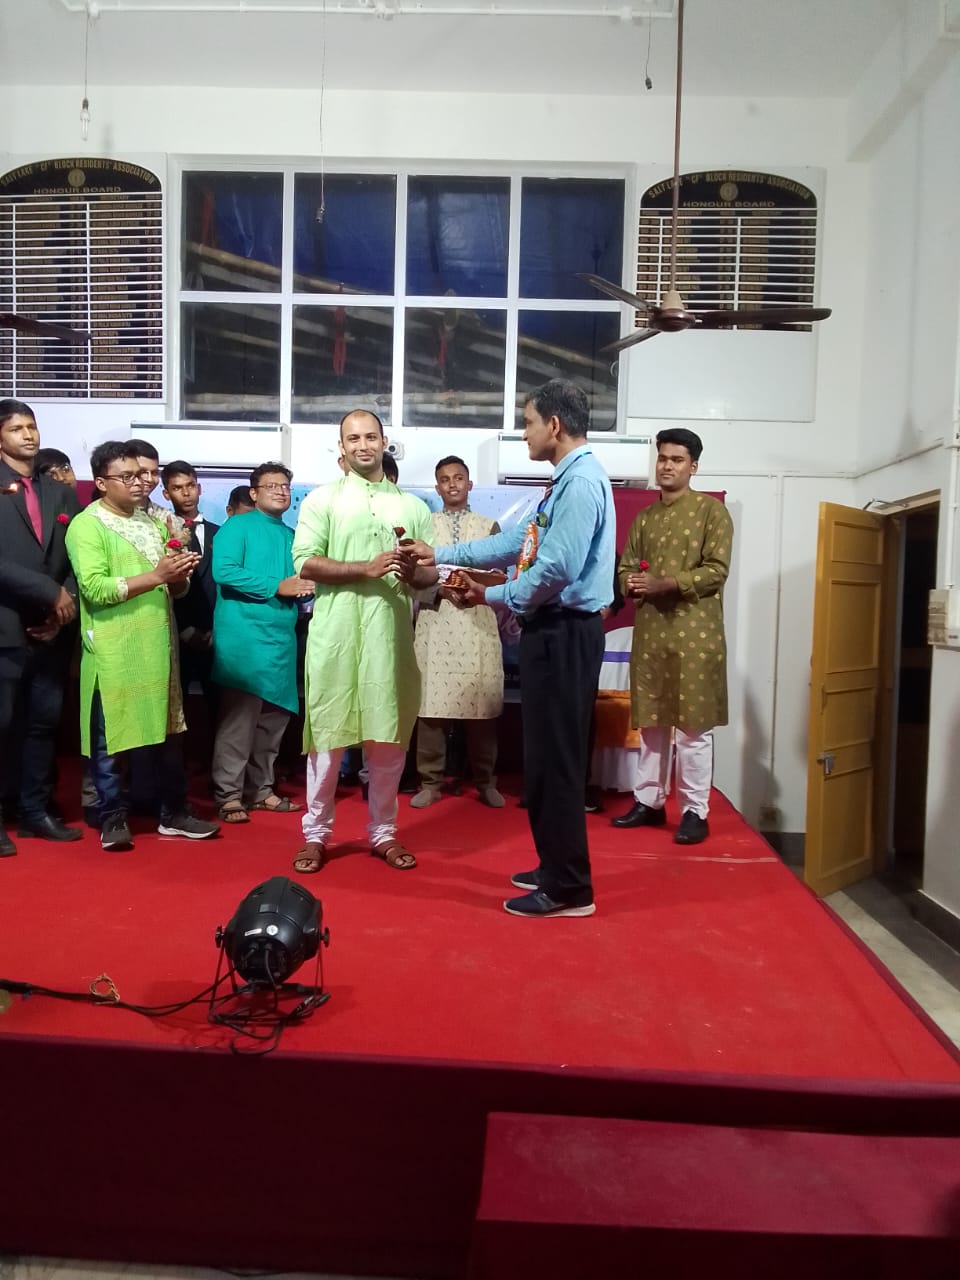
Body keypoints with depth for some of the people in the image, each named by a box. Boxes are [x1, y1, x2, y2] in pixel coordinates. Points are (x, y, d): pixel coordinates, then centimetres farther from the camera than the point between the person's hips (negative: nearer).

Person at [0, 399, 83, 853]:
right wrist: (51, 593, -15)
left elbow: (76, 562, 9)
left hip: (52, 629, 5)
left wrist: (64, 607, -5)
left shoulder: (62, 494, 13)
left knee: (44, 722, 10)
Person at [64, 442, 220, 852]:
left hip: (157, 646, 6)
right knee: (111, 735, 3)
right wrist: (155, 576, -21)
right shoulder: (86, 525, -6)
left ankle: (174, 813, 22)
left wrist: (180, 575, -5)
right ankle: (113, 817, 17)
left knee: (166, 730, 11)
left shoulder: (153, 522, 16)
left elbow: (175, 588, 17)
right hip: (113, 651, -6)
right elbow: (95, 589, -17)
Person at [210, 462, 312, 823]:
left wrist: (306, 586, -1)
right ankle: (228, 795, 1)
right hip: (244, 637, -7)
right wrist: (276, 587, -16)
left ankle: (261, 789, 20)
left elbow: (303, 582, 24)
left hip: (283, 639, 7)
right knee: (238, 720, -6)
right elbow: (224, 571, -16)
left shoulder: (292, 537, 19)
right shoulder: (237, 527, -1)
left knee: (273, 720, 10)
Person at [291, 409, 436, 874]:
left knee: (390, 737, 8)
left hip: (392, 634, 3)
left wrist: (412, 571, -12)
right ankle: (315, 833, 17)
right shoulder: (322, 499, 4)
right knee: (328, 734, 3)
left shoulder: (413, 506, 13)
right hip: (336, 632, -2)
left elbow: (433, 574, 11)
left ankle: (383, 831, 23)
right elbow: (306, 562, -7)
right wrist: (368, 568, -16)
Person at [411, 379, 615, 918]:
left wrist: (493, 597, -10)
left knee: (557, 758, -3)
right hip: (553, 631, 10)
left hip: (566, 633, -10)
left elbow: (556, 570, -24)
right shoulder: (567, 480, 16)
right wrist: (441, 554, 21)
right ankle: (555, 869, 29)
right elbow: (516, 541, 20)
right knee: (545, 755, 16)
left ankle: (569, 888, 9)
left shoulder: (582, 482, -16)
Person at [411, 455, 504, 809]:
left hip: (478, 624, 1)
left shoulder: (488, 526, 14)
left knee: (481, 703, 0)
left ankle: (485, 782, 12)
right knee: (431, 704, -3)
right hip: (435, 623, 0)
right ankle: (430, 782, 6)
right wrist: (441, 588, -12)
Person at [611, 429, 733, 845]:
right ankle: (648, 800, 22)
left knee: (692, 725, -2)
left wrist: (662, 584, -18)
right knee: (650, 721, 11)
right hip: (649, 631, 5)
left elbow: (716, 570, -10)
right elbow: (626, 568, 16)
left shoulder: (712, 510, -1)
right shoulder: (644, 517, 17)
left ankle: (695, 812, 7)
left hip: (694, 632, -5)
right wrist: (632, 584, -8)